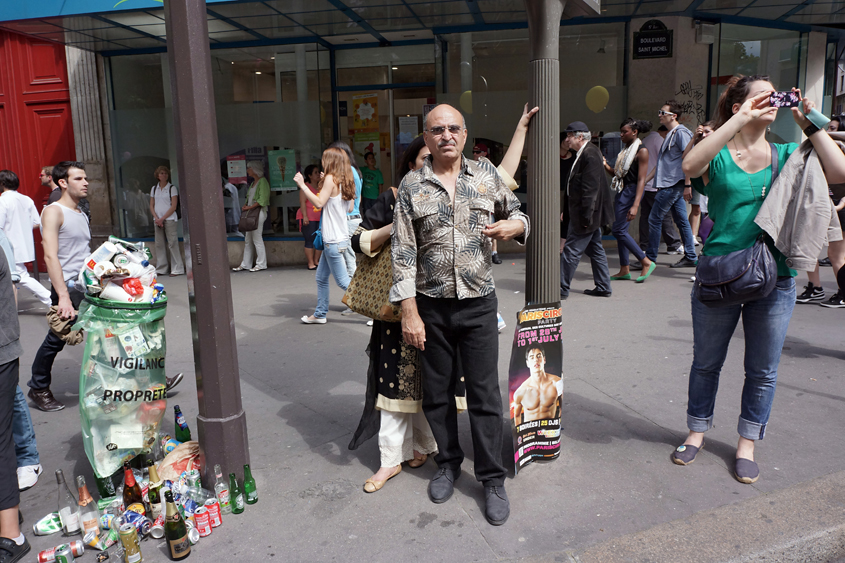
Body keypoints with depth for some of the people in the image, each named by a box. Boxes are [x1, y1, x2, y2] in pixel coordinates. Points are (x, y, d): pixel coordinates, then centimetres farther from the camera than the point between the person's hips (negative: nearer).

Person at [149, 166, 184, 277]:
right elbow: (151, 206, 13)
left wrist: (162, 218, -11)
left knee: (172, 243, -8)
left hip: (170, 219, -5)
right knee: (159, 244, 5)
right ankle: (161, 269, 12)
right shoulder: (154, 188, 14)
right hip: (158, 220, 5)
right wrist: (156, 218, -4)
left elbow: (173, 206, -6)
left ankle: (177, 269, -4)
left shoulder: (172, 188, 0)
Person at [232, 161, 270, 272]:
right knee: (248, 239, 9)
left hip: (259, 212, -9)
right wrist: (245, 206, 4)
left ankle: (261, 264, 2)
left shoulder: (262, 181, -8)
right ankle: (245, 264, 15)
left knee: (257, 238, -6)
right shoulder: (253, 183, 20)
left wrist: (250, 207, -18)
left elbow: (263, 199, -17)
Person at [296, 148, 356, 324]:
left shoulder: (331, 178, -13)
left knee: (343, 281, -5)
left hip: (334, 241, -10)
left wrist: (302, 185, -15)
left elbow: (319, 202, -19)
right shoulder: (344, 181, 12)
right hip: (337, 238, 10)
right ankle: (320, 314, 25)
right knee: (321, 278, 16)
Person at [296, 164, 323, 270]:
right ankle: (310, 263, 0)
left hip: (320, 217, 6)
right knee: (310, 240, -5)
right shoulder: (306, 186, -2)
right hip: (308, 218, -6)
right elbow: (302, 202, -8)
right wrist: (305, 216, -16)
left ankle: (316, 261, 13)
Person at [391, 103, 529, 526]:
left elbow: (517, 215, 17)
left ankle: (492, 479, 19)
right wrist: (409, 312, -9)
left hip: (478, 303, 0)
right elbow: (403, 252, -4)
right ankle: (448, 463, 34)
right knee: (437, 392, 13)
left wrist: (513, 225, -9)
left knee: (485, 392, 4)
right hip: (431, 305, 0)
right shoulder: (412, 185, -1)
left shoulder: (487, 176, 4)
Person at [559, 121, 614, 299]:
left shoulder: (589, 154, -17)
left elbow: (590, 188, -23)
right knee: (595, 249, 14)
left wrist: (586, 215, -24)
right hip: (588, 213, 11)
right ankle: (603, 287, 22)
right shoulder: (585, 153, 14)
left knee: (571, 250, -5)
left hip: (586, 212, -11)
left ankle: (562, 289, 2)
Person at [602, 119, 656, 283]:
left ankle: (647, 262, -2)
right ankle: (624, 270, 15)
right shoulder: (626, 149, 14)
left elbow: (641, 179, -18)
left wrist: (635, 205, -25)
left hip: (632, 191, -9)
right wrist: (606, 166, -4)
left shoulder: (642, 151, -11)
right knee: (621, 230, 8)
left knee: (619, 229, -10)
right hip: (622, 190, 9)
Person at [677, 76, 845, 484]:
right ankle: (697, 432, 31)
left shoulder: (787, 155, 8)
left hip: (775, 279, 3)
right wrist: (742, 120, -23)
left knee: (763, 370, 11)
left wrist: (810, 124, -6)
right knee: (706, 362, 12)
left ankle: (747, 443, 29)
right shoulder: (718, 154, -1)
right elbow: (690, 166, -25)